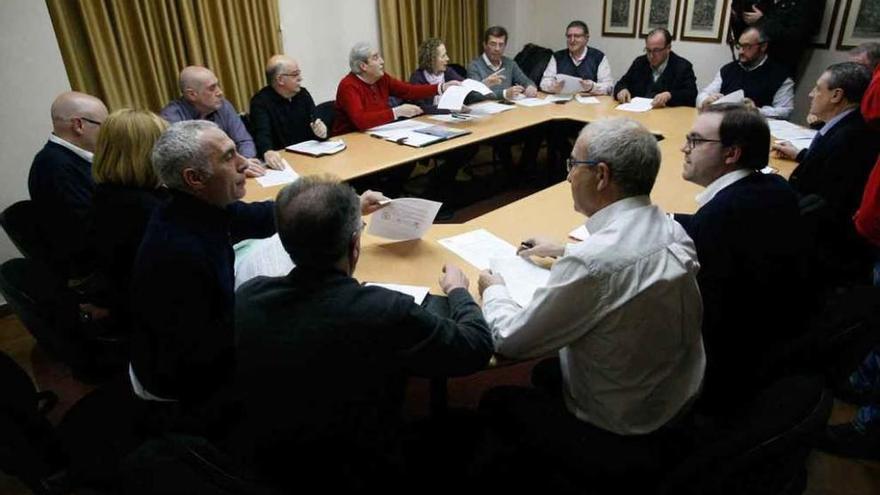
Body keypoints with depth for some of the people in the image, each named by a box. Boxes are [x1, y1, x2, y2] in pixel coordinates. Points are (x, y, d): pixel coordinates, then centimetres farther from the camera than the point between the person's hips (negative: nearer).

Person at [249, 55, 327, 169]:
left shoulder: (303, 94, 11)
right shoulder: (260, 101, -8)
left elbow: (316, 123, 8)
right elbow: (262, 133, -23)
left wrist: (321, 131, -18)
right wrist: (268, 152, -46)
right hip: (282, 159, -3)